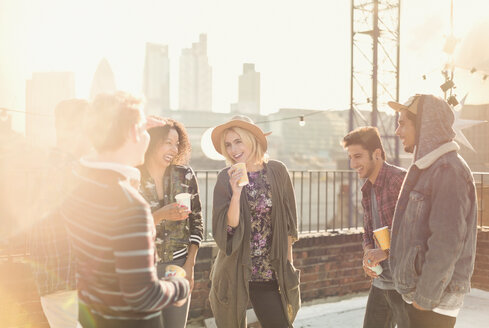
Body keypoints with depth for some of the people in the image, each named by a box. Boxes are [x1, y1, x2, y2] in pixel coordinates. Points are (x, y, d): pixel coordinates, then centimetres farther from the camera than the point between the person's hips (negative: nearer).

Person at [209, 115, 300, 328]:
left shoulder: (277, 172, 0)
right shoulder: (226, 179, -4)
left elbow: (288, 223, 8)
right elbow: (228, 227, -12)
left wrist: (288, 263, 9)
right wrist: (236, 192, -24)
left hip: (270, 274, 1)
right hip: (234, 273, -1)